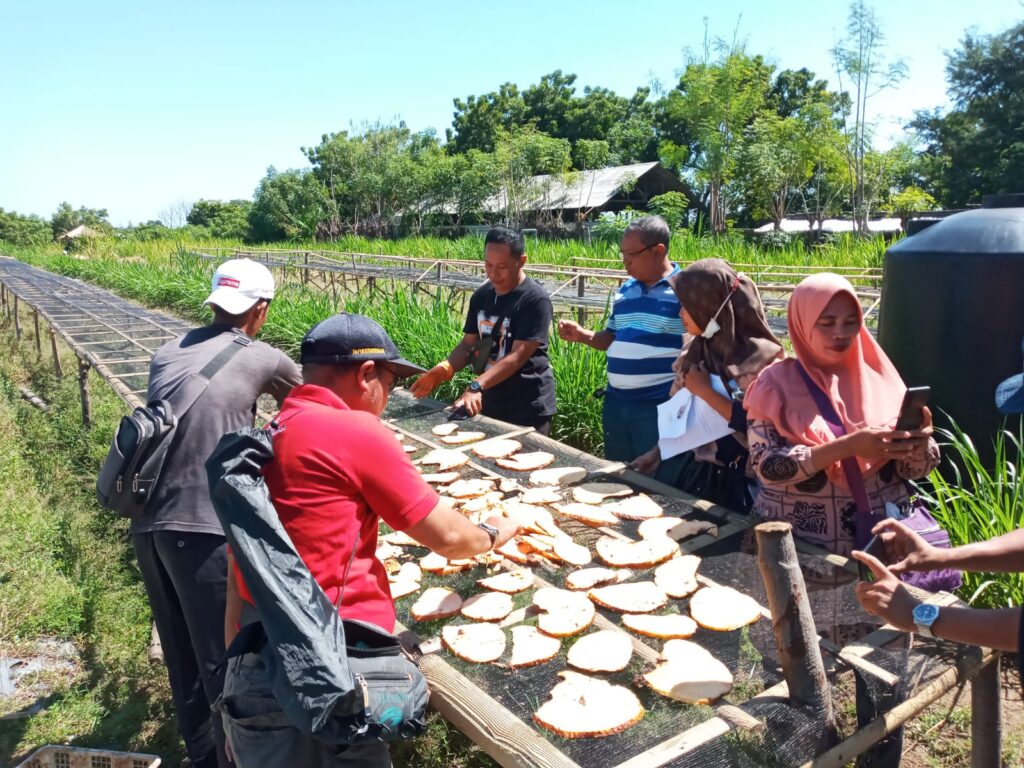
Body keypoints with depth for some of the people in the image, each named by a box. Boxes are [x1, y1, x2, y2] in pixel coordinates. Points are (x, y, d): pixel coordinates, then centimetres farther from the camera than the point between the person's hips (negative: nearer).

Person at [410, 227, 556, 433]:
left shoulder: (535, 300, -17)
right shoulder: (481, 296, 3)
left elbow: (518, 356, -23)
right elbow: (469, 343, 6)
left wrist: (476, 386, -33)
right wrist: (443, 369, -13)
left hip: (527, 408, -6)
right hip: (489, 402, 6)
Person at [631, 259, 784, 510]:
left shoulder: (762, 356, -15)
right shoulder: (696, 351, 3)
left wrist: (706, 392, -18)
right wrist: (658, 451, 2)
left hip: (741, 482, -6)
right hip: (697, 472, 6)